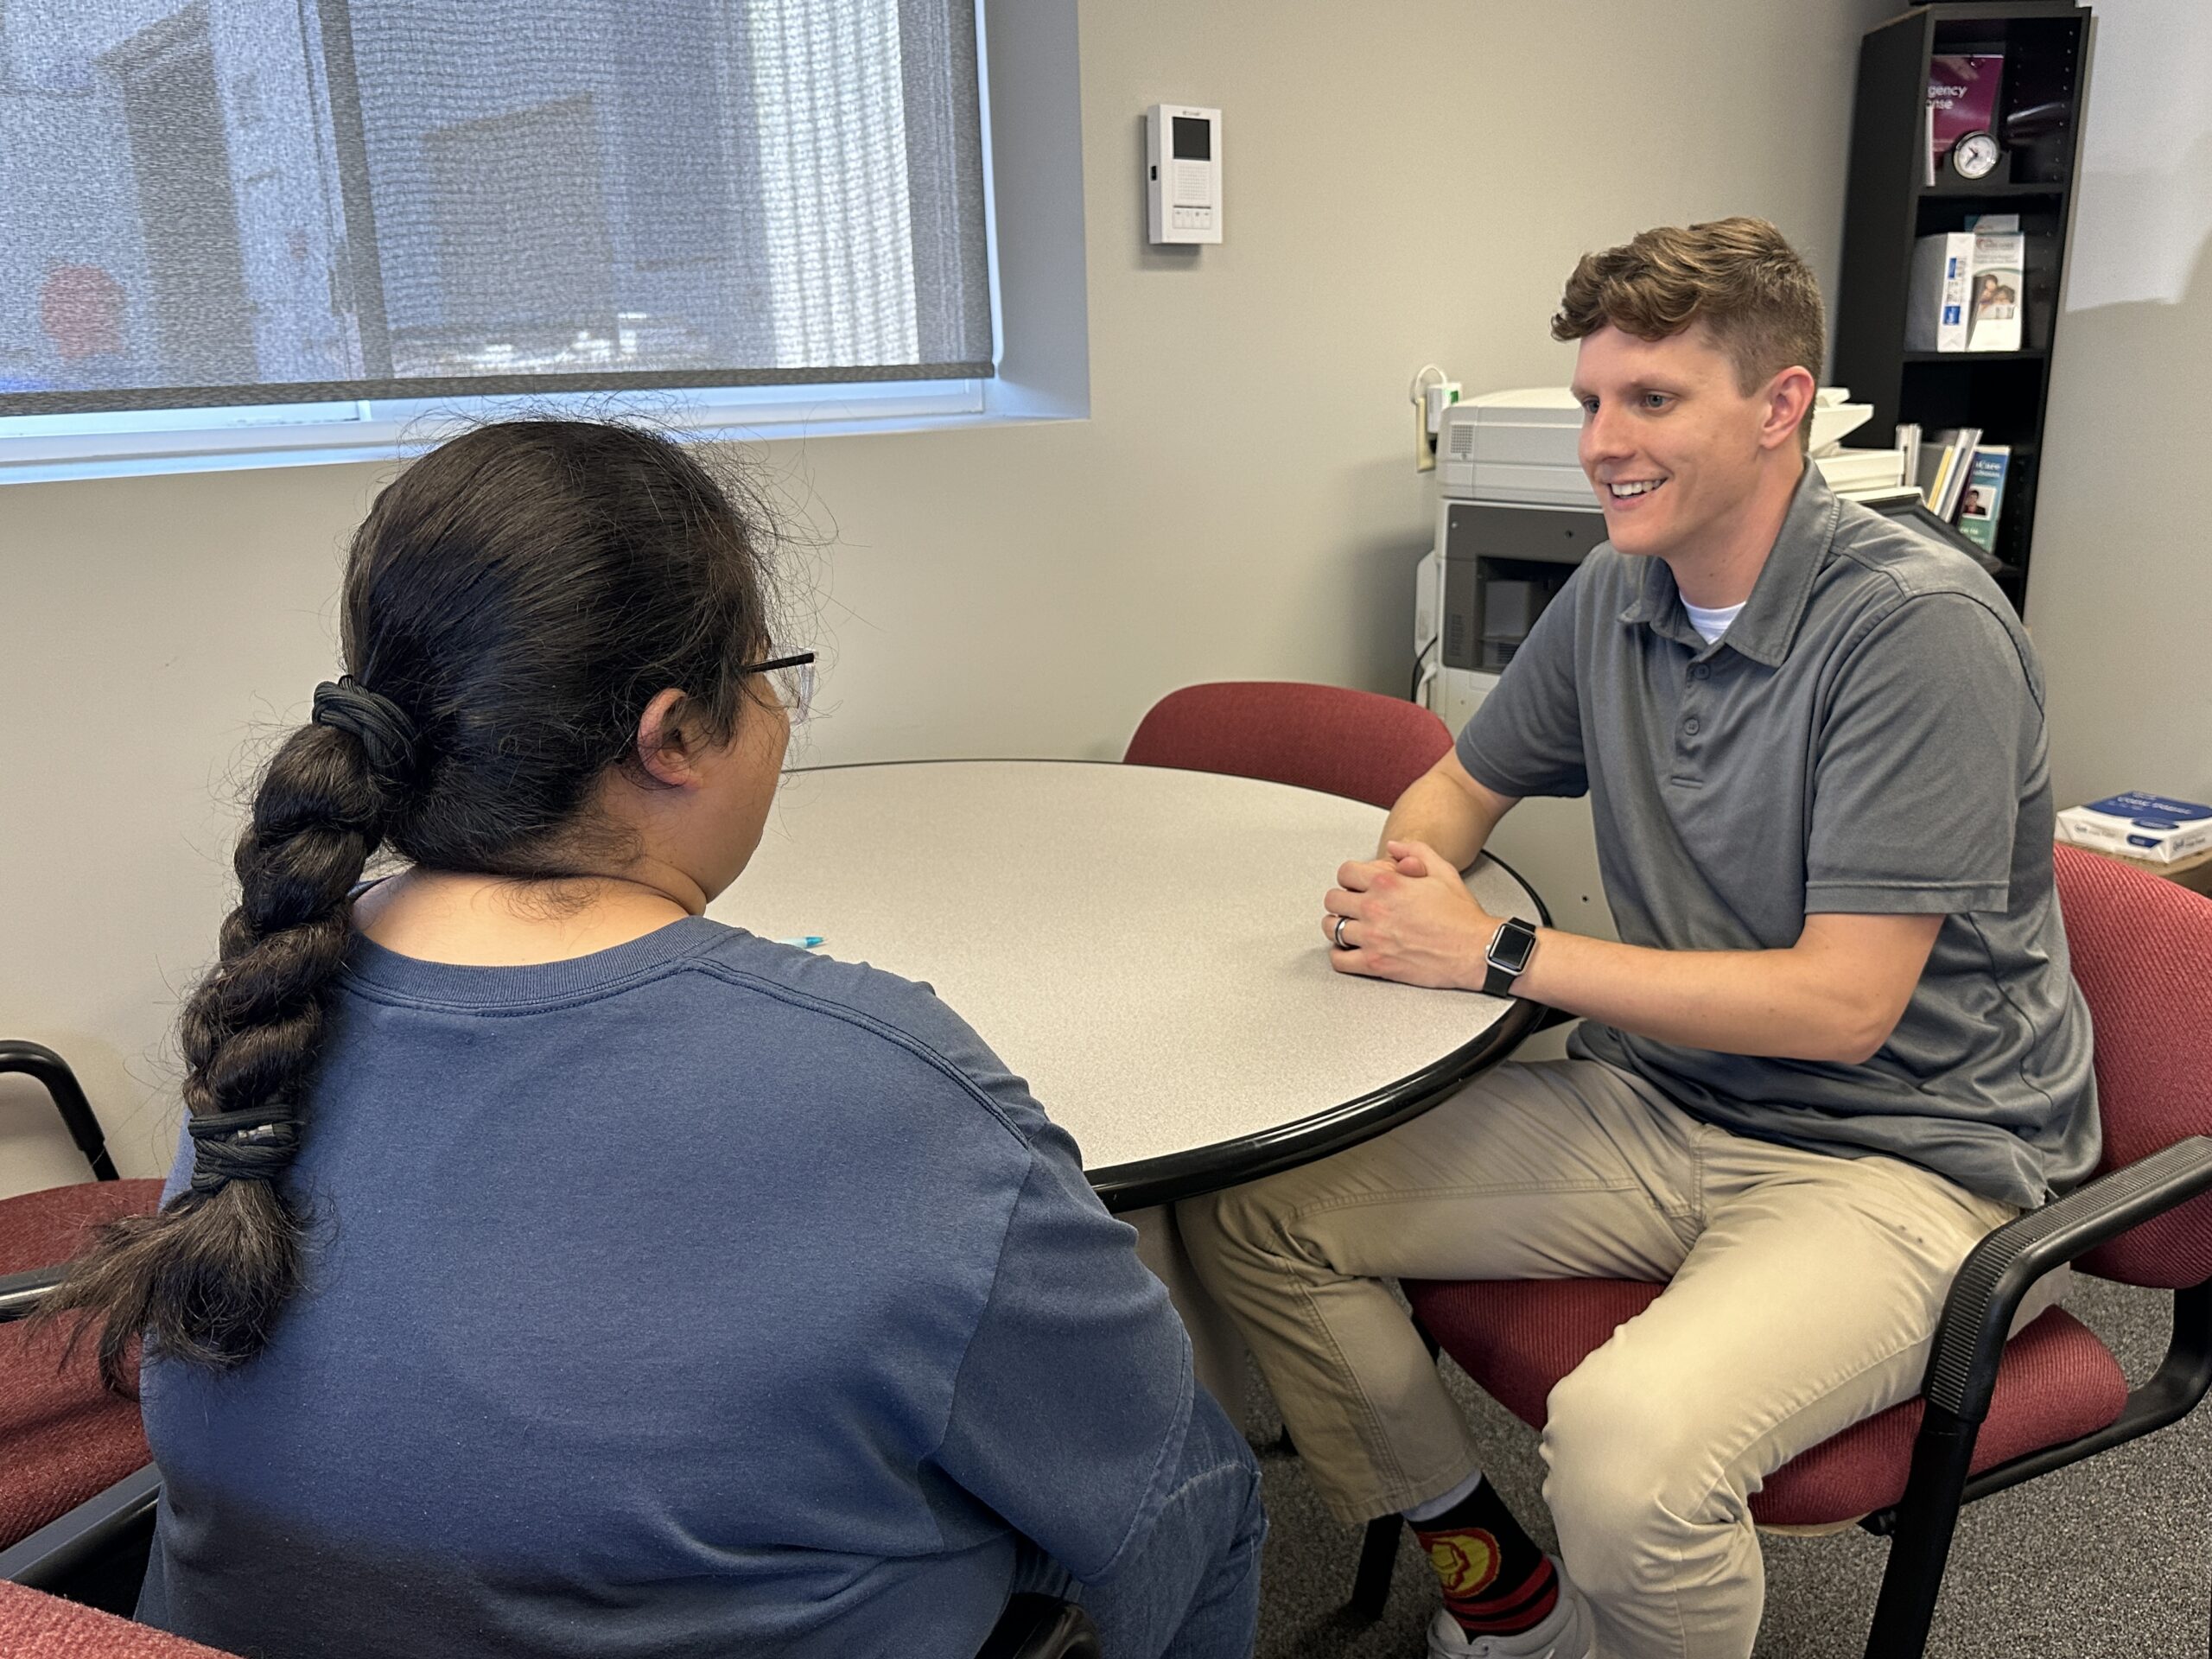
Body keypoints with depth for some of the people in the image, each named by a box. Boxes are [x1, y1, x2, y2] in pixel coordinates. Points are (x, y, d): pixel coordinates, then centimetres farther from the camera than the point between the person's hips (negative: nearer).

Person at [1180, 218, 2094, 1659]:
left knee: (1628, 1439, -36)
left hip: (1899, 1156, -6)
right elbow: (1463, 784, 17)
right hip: (1662, 1105, 7)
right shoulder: (1617, 596, 2)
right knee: (1245, 1211, -3)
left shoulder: (1921, 630, -19)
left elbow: (1843, 1003, -22)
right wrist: (1408, 870, -8)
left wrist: (1498, 953, -21)